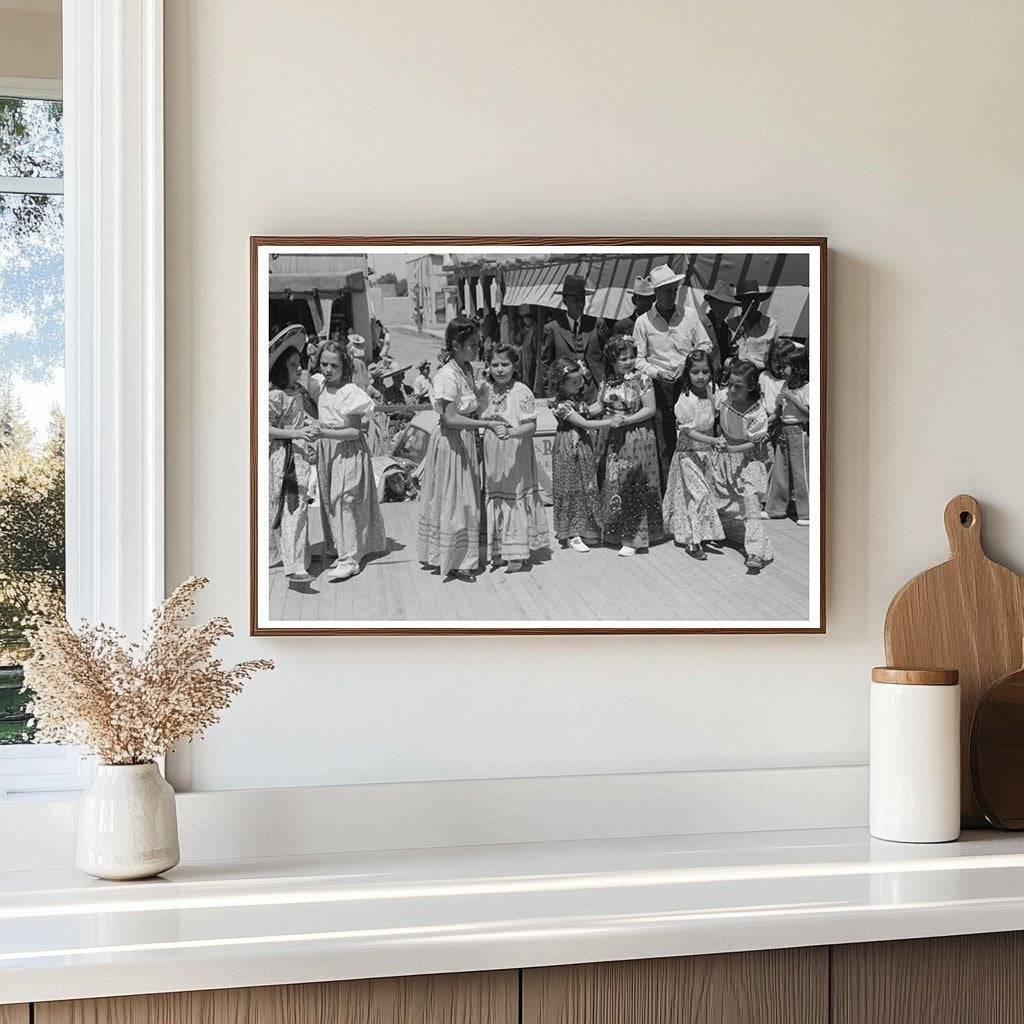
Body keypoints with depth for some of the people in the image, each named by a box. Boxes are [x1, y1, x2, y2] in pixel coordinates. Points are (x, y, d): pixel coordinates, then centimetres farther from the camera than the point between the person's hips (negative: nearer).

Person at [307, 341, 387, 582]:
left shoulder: (350, 393, -17)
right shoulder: (317, 384, 3)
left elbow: (353, 431, -17)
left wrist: (324, 432, -26)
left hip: (348, 453, -7)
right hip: (326, 452, 7)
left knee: (345, 502, -7)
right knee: (330, 502, 11)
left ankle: (350, 560, -3)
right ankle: (342, 550, 25)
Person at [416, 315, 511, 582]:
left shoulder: (468, 370, 6)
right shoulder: (447, 375, -21)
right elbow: (450, 418, -27)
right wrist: (488, 424, -31)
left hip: (466, 441, 9)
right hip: (450, 443, -9)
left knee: (466, 499, 15)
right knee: (452, 502, 0)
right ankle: (452, 563, 11)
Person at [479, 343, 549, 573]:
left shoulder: (521, 392, -10)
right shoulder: (487, 391, 6)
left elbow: (531, 426, -14)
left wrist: (512, 432, -29)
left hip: (516, 457, -5)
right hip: (492, 457, 5)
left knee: (516, 500, -1)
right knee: (495, 500, 10)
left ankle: (516, 553, 6)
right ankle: (498, 551, 19)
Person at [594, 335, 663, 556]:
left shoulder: (641, 379, -10)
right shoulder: (607, 381, 5)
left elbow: (649, 409, -11)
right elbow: (600, 406, 11)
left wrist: (625, 420, -19)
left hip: (637, 438, -5)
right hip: (614, 439, 5)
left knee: (632, 486, -4)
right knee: (613, 484, 7)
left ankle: (632, 539, 4)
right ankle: (624, 535, 19)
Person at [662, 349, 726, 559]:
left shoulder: (710, 390, -2)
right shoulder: (686, 400, -22)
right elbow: (690, 432, -21)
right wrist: (714, 441, -29)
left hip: (707, 449, 7)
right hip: (689, 451, -7)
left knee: (703, 492, 11)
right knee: (698, 492, -11)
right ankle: (692, 541, -4)